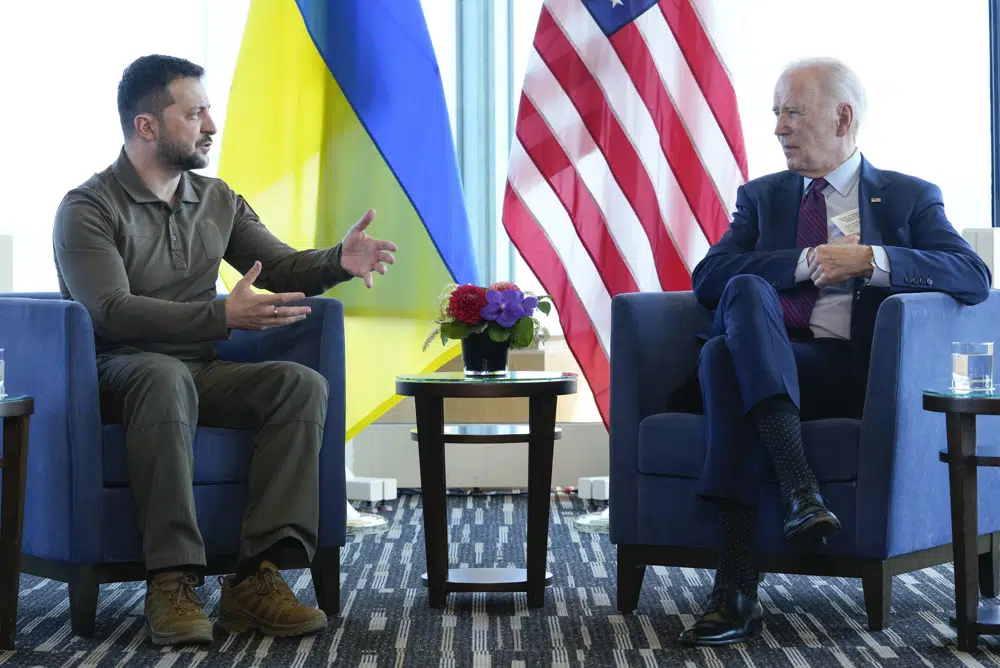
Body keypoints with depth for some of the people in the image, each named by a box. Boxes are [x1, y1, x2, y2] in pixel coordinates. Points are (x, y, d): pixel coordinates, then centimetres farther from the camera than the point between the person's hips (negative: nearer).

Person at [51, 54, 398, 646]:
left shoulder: (219, 201, 14)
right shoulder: (88, 209, -7)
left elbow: (280, 267, 11)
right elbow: (114, 313, -19)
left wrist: (339, 261, -12)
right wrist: (225, 317, -30)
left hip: (201, 373, 6)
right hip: (117, 373, -5)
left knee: (304, 384, -22)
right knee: (166, 375, -40)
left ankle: (256, 578, -31)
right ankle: (171, 580, -41)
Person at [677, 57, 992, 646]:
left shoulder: (910, 198, 16)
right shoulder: (762, 196, 23)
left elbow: (976, 277, -2)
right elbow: (708, 278, 6)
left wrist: (870, 259, -13)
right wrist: (807, 262, -5)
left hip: (858, 373, -3)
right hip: (769, 368, 3)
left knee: (723, 354, -32)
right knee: (746, 290, -31)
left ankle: (739, 588, -39)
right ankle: (800, 486, -43)